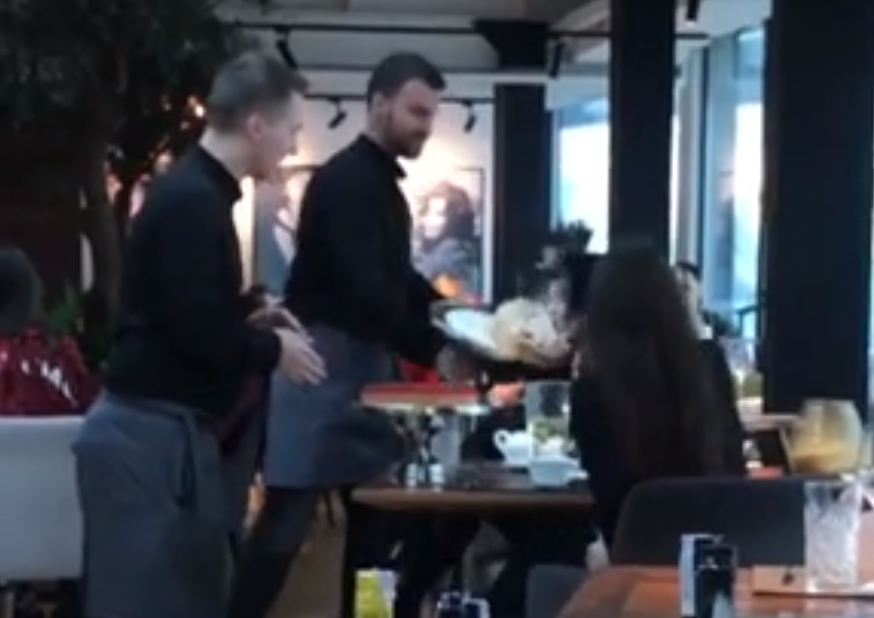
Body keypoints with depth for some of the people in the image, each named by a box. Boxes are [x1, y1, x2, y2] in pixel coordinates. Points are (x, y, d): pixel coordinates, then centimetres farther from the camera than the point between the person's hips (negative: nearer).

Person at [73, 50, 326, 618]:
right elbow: (195, 332, -23)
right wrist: (272, 350, -7)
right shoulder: (191, 201, -18)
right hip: (151, 434, -10)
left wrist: (250, 321, 10)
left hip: (165, 430, 10)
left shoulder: (194, 192, 13)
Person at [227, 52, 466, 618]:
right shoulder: (347, 180, -16)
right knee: (289, 515, -9)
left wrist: (441, 307, 5)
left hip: (365, 363, 10)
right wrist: (432, 350, -21)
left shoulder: (383, 183, 15)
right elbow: (365, 288, -24)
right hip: (324, 360, -10)